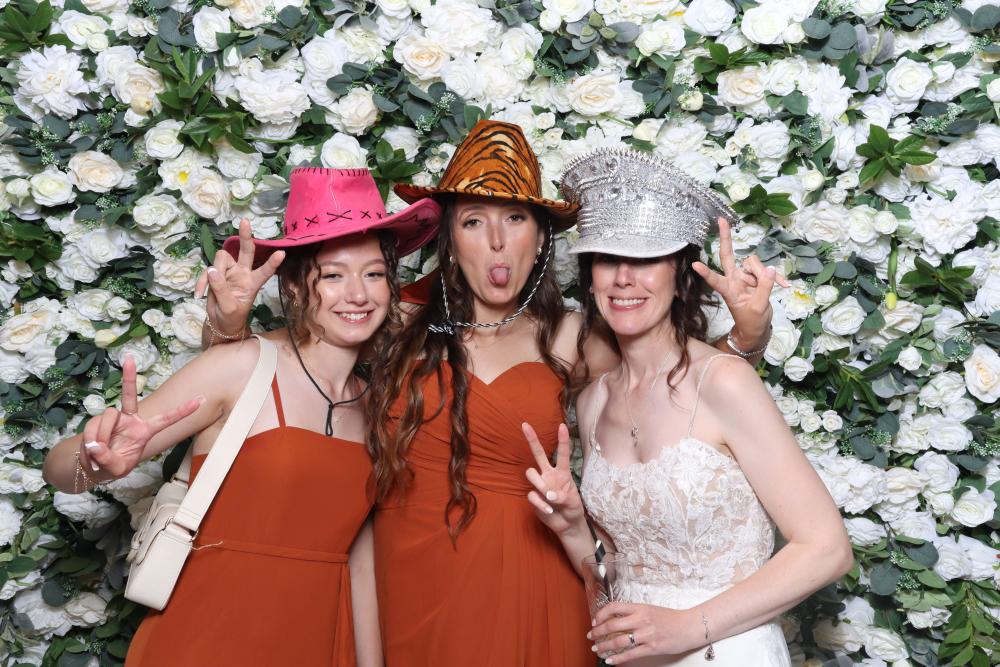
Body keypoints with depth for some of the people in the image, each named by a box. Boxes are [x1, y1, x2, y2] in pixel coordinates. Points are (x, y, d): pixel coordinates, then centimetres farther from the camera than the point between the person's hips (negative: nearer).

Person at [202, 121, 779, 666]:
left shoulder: (568, 340, 1)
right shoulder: (403, 328, -1)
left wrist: (749, 329, -10)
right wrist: (232, 318, -11)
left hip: (525, 586, 0)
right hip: (410, 581, 0)